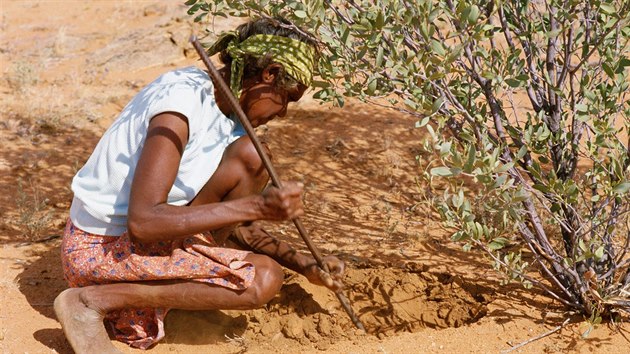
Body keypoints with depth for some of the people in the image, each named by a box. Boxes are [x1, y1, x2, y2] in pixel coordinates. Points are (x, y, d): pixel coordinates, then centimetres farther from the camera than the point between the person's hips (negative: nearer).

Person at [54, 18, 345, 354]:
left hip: (139, 234, 8)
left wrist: (304, 264, 4)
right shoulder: (181, 103, -22)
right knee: (262, 280, -18)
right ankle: (95, 300, -11)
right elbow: (142, 221, -30)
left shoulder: (222, 108, 6)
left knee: (248, 157, -2)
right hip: (100, 250, -8)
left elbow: (234, 224, 12)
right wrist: (257, 207, -31)